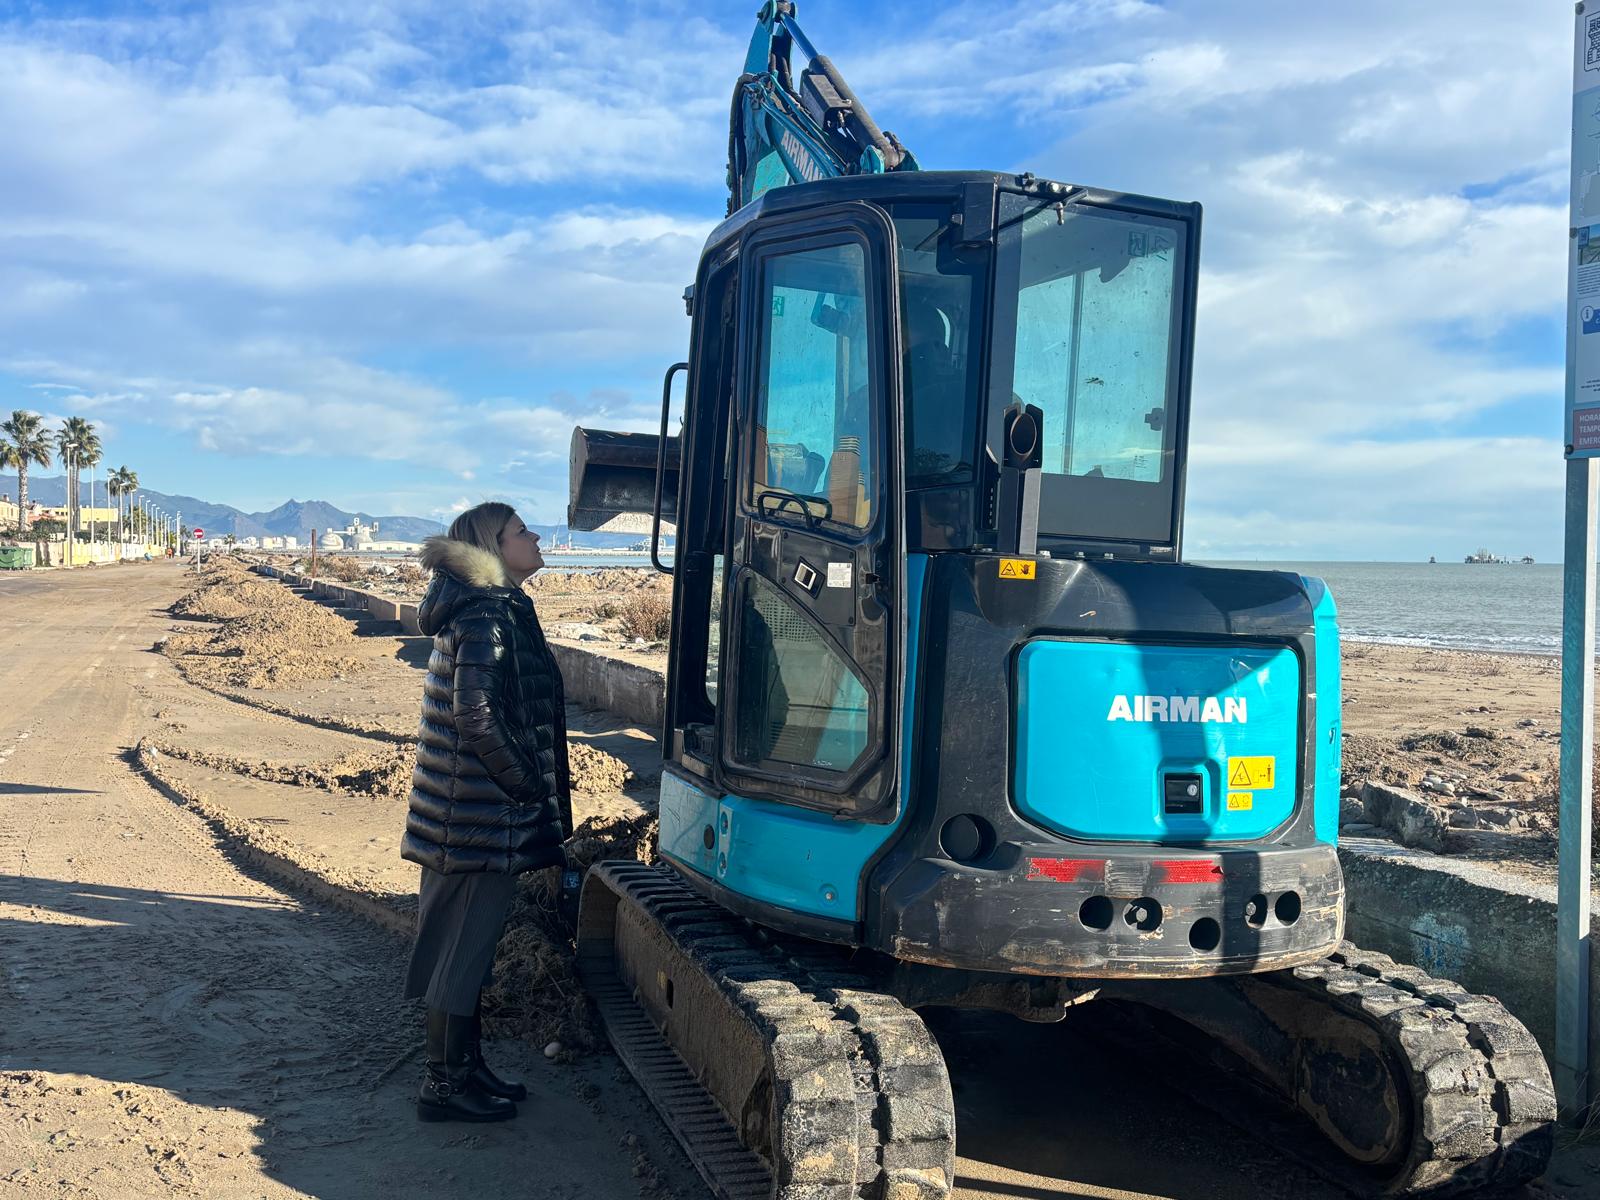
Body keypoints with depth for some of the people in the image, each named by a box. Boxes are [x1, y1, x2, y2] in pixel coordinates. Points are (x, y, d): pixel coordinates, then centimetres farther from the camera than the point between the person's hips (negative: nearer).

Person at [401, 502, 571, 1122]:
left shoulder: (482, 609, 14)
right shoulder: (489, 616, -17)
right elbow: (476, 715, -25)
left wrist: (525, 784, 17)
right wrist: (529, 785, -15)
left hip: (463, 809, 10)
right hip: (481, 815, -10)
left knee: (466, 947, 18)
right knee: (462, 949, 1)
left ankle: (466, 1067, 30)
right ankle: (445, 1086, 13)